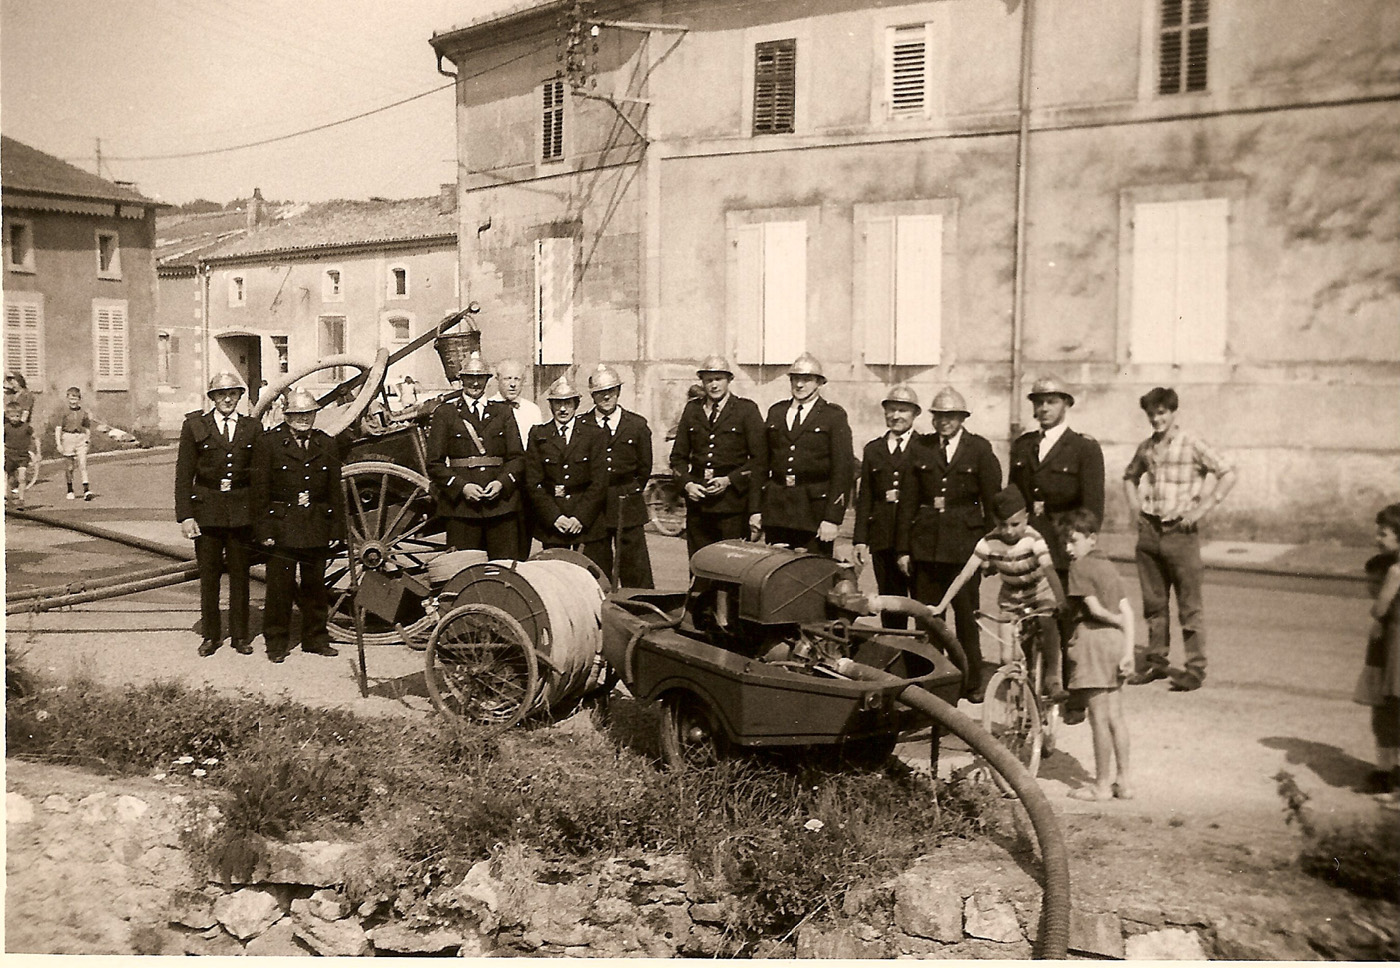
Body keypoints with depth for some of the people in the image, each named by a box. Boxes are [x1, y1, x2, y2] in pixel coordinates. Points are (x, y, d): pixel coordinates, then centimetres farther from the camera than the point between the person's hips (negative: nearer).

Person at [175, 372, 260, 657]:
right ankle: (211, 635, 17)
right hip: (206, 509, -1)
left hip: (242, 511, 1)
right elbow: (183, 475, 0)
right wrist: (185, 516, -7)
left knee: (240, 574, 7)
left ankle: (240, 636, 17)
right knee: (208, 575, 6)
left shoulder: (252, 428, 6)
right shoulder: (195, 426, 2)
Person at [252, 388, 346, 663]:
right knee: (279, 586, 1)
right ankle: (276, 643, 12)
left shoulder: (328, 444, 9)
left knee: (315, 586, 11)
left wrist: (336, 528, 6)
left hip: (317, 528, 3)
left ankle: (315, 638, 22)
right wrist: (264, 531, -8)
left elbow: (335, 491, 11)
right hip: (281, 527, -3)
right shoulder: (268, 442, -1)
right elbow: (260, 491, -3)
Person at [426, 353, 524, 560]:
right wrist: (461, 487, -10)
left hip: (501, 505, 2)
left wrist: (502, 483, -8)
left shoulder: (503, 413, 16)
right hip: (460, 507, -2)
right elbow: (434, 463, 3)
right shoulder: (444, 414, 9)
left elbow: (517, 457, 10)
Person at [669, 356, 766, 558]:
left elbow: (759, 458, -1)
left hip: (732, 501, -3)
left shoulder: (746, 409, 3)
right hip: (697, 500, 3)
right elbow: (678, 456, 16)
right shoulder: (692, 409, 14)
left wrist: (730, 480, -11)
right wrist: (687, 483, -1)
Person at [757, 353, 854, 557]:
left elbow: (843, 469, -4)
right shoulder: (775, 412, 15)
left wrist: (832, 518, -11)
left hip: (815, 508, -4)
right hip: (776, 508, 4)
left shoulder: (834, 416, 2)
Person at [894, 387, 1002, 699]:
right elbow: (908, 501, 8)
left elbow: (992, 502, 2)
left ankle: (973, 683, 17)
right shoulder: (921, 448, 9)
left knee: (966, 615, 3)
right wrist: (903, 548, 4)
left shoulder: (979, 449, 2)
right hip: (926, 544, 2)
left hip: (965, 546, -2)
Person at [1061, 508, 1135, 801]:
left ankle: (1102, 785, 7)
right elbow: (1126, 610, 6)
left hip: (1092, 640, -8)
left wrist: (1115, 620, 3)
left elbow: (1095, 609, -16)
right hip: (1115, 639, 8)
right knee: (1115, 715, 13)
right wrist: (1128, 650, 3)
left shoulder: (1079, 568, -9)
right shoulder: (1109, 566, 13)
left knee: (1099, 718, -1)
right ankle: (1123, 780, 18)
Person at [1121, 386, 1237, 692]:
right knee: (1153, 602, 11)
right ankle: (1156, 661, 22)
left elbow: (1228, 474, -9)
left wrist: (1203, 509, -13)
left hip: (1180, 532, -5)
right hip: (1149, 531, 5)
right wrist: (1134, 506, 13)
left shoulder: (1192, 444, -6)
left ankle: (1196, 668, 6)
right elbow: (1130, 477, 29)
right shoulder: (1146, 447, 10)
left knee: (1189, 605, -1)